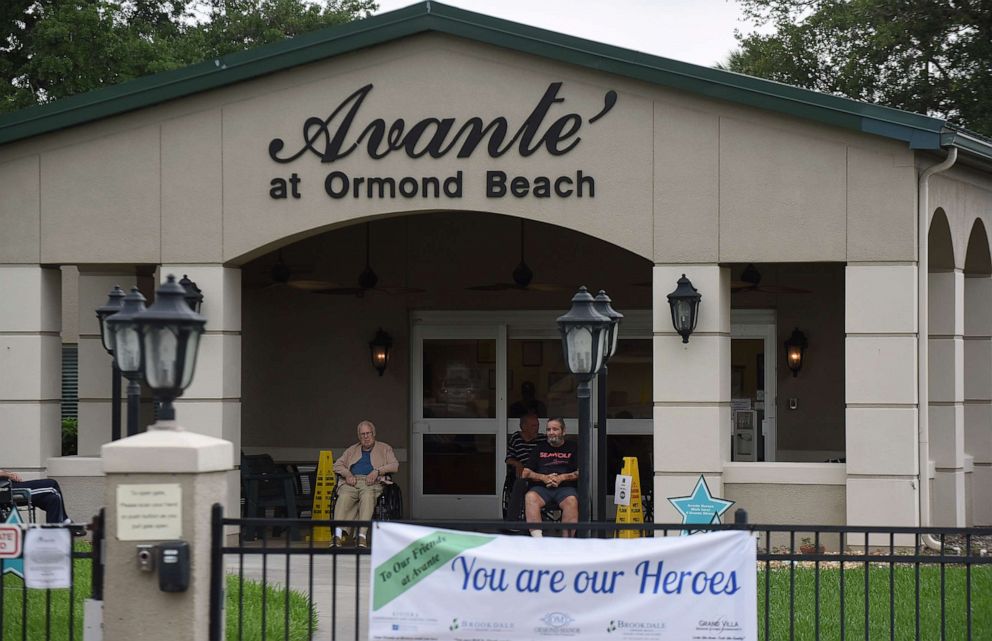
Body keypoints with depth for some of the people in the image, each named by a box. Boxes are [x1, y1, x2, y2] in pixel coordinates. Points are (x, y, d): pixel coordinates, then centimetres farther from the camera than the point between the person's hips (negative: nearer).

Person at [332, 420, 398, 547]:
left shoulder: (384, 449, 23)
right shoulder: (352, 450, 31)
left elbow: (395, 465, 8)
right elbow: (337, 465, 21)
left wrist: (377, 471, -8)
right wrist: (347, 474, -2)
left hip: (371, 483, -2)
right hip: (352, 482, 2)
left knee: (368, 497, -39)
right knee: (343, 497, -34)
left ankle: (362, 536, -51)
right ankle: (337, 535, -46)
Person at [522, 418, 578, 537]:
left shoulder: (572, 448, 18)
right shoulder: (540, 448, 23)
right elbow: (526, 473, 16)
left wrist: (562, 477, -9)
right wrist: (544, 478, -3)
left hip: (565, 487, -2)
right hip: (541, 487, 2)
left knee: (571, 500, -37)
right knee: (530, 497, -34)